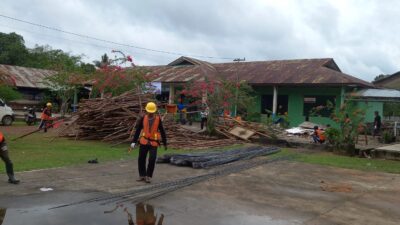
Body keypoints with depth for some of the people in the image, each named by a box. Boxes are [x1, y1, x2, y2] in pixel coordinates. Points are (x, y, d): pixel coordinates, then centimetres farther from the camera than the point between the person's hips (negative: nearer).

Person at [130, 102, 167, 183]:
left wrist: (165, 144, 6)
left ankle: (148, 176, 3)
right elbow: (137, 130, 2)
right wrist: (133, 142, -5)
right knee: (141, 159, 4)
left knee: (152, 160, -12)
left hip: (153, 143, -2)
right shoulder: (143, 118, -2)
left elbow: (162, 131, 1)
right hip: (144, 142, 2)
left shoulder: (158, 119, -6)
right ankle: (142, 176, 21)